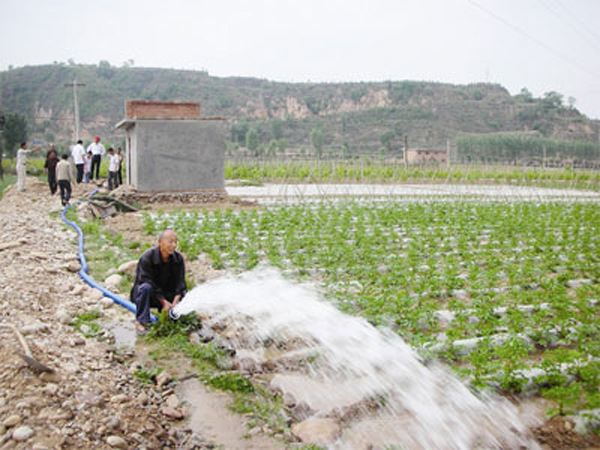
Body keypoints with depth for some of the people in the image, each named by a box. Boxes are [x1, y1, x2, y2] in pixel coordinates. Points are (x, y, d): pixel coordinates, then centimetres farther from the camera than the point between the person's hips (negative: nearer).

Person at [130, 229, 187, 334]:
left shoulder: (178, 258, -7)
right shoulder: (147, 258, -22)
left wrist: (175, 301, -29)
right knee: (146, 288, -38)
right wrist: (164, 301, -31)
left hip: (166, 294, 4)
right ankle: (141, 322, -26)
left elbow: (180, 282, -11)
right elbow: (148, 282, -24)